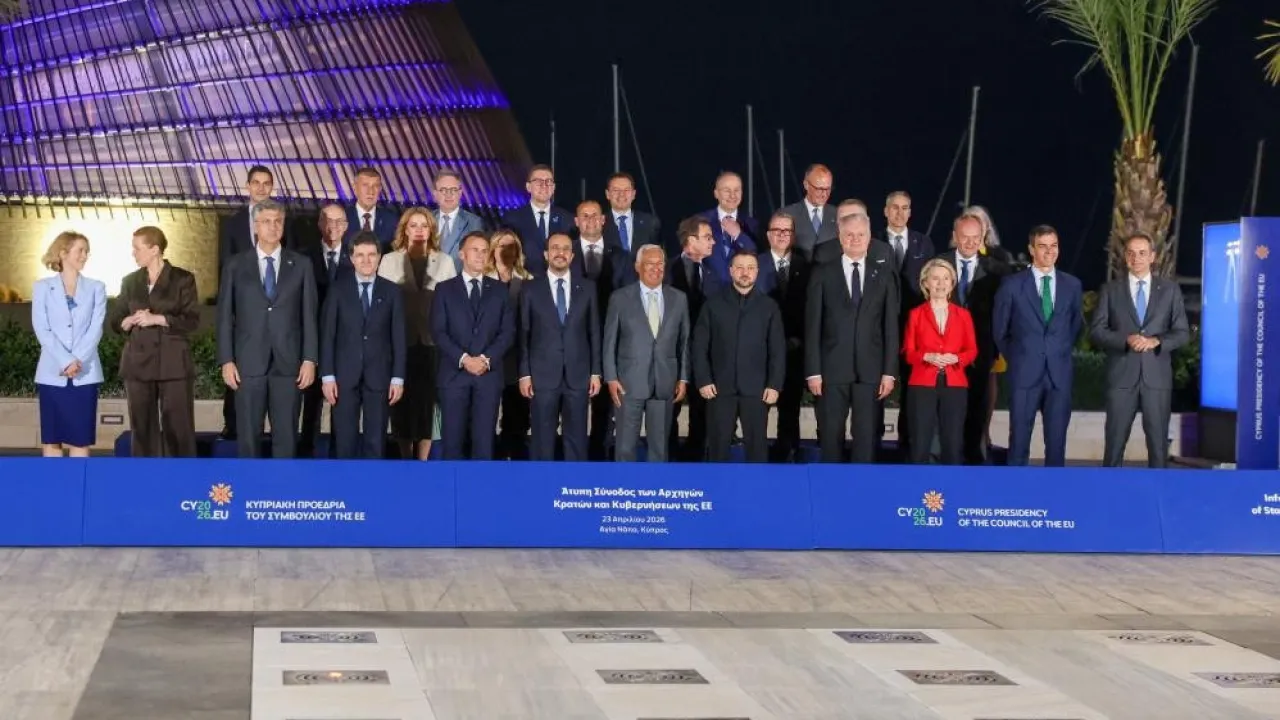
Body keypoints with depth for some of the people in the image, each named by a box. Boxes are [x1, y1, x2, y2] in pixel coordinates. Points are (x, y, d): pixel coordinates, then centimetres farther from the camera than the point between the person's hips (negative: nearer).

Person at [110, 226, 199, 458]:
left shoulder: (183, 279, 1)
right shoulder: (130, 281, 12)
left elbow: (192, 321, -6)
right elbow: (115, 322, 12)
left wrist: (157, 319, -16)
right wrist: (130, 321, -9)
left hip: (173, 365, -3)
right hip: (138, 364, 4)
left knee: (178, 428, -4)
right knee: (142, 428, 5)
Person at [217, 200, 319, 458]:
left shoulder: (301, 264, 7)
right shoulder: (236, 265, 7)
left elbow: (309, 315, 5)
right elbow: (225, 315, 5)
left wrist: (310, 359, -3)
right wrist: (226, 360, -3)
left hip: (289, 362, 0)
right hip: (249, 363, 0)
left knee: (286, 434, 3)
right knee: (249, 434, 2)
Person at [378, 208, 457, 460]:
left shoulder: (445, 262, 9)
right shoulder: (390, 260, 8)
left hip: (432, 342, 0)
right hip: (400, 342, 0)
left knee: (427, 400, 0)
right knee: (403, 401, 2)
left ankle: (422, 463, 7)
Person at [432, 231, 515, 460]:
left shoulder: (499, 290, 12)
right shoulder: (445, 289, 8)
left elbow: (508, 331, 5)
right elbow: (438, 332, -1)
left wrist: (486, 359, -10)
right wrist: (463, 359, -13)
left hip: (489, 374, 1)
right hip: (454, 374, -1)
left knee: (484, 439, -1)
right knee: (453, 438, -1)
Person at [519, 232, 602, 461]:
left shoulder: (587, 287, 8)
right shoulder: (531, 289, 4)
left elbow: (594, 332, 8)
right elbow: (523, 334, 3)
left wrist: (596, 372, 3)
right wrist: (524, 374, -3)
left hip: (578, 376, 1)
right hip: (543, 376, -1)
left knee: (577, 438, 4)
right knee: (543, 440, 2)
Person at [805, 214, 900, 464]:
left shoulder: (884, 273, 7)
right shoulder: (823, 275, 4)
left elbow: (891, 325, 5)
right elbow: (813, 326, 2)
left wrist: (889, 371, -2)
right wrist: (813, 371, -5)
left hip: (871, 371, 0)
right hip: (832, 370, 0)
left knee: (867, 438, 1)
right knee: (830, 436, 3)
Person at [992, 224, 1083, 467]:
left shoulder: (1072, 285, 7)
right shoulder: (1012, 284, 0)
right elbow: (1000, 330, 9)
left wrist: (1061, 353, 13)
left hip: (1059, 373, 2)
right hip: (1024, 373, -2)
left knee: (1056, 441, 4)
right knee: (1019, 440, 0)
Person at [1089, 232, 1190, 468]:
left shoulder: (1170, 290, 8)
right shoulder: (1110, 290, 6)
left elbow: (1182, 332, 5)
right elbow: (1096, 330, 1)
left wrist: (1156, 341, -14)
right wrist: (1126, 339, -15)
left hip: (1157, 375, 1)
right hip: (1121, 375, 0)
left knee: (1158, 439, 3)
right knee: (1115, 439, 1)